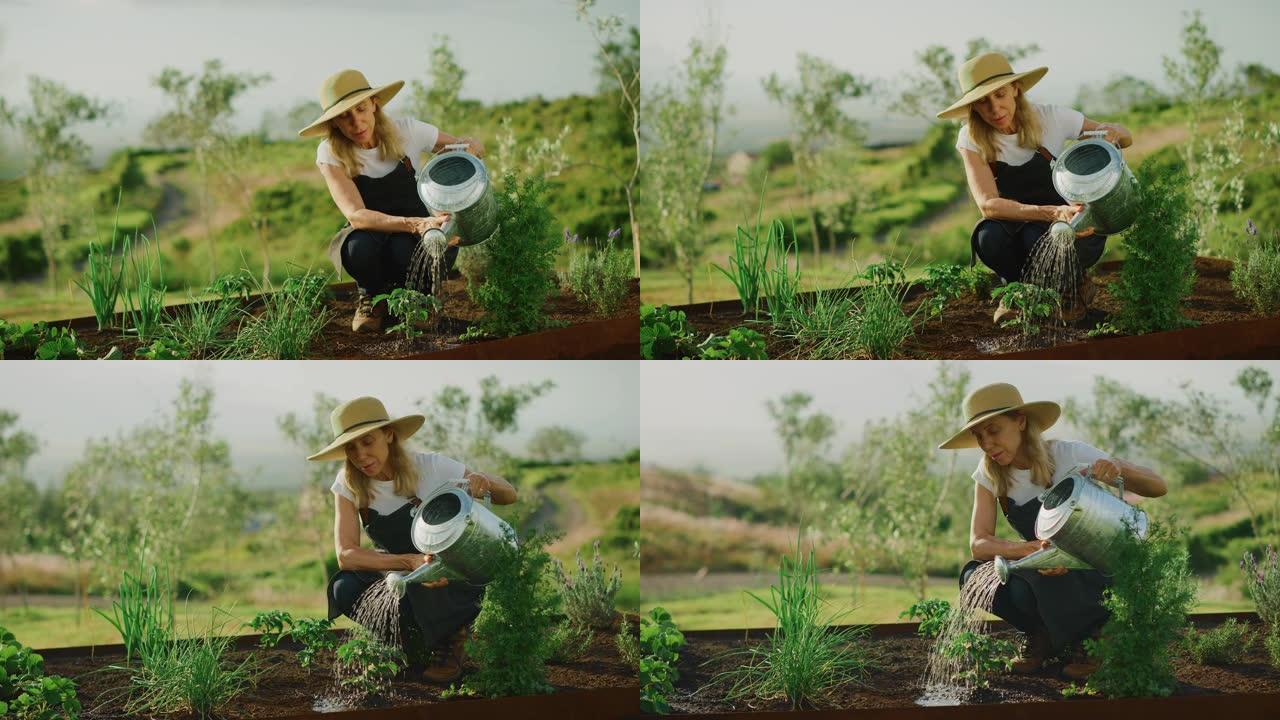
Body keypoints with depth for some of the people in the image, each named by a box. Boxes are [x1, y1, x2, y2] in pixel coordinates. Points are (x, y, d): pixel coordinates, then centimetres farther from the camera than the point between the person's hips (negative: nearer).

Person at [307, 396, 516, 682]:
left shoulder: (430, 467, -18)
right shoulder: (348, 485, -12)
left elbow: (509, 495, -10)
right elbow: (345, 555, -24)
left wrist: (481, 481, -36)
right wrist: (410, 562, -41)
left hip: (455, 583, -3)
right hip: (399, 581, 3)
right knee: (345, 590, -27)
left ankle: (449, 641, -4)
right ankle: (416, 644, 0)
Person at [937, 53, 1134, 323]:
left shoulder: (1051, 118, -15)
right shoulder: (971, 140, -14)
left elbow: (1126, 137, -2)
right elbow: (988, 205, -30)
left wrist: (1111, 133, -29)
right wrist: (1054, 213, -46)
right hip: (1016, 227, 1)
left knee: (1038, 237, -35)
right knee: (988, 237, -33)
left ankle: (1075, 286, -2)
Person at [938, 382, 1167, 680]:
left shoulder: (1069, 455, -17)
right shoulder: (989, 475, -5)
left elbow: (1158, 487, -18)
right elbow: (978, 543, -18)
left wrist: (1117, 468, -42)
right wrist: (1030, 549, -39)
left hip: (1095, 568, -5)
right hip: (1044, 570, 5)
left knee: (1025, 588, -33)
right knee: (973, 576, -22)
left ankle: (1092, 638, -9)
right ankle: (1045, 635, 0)